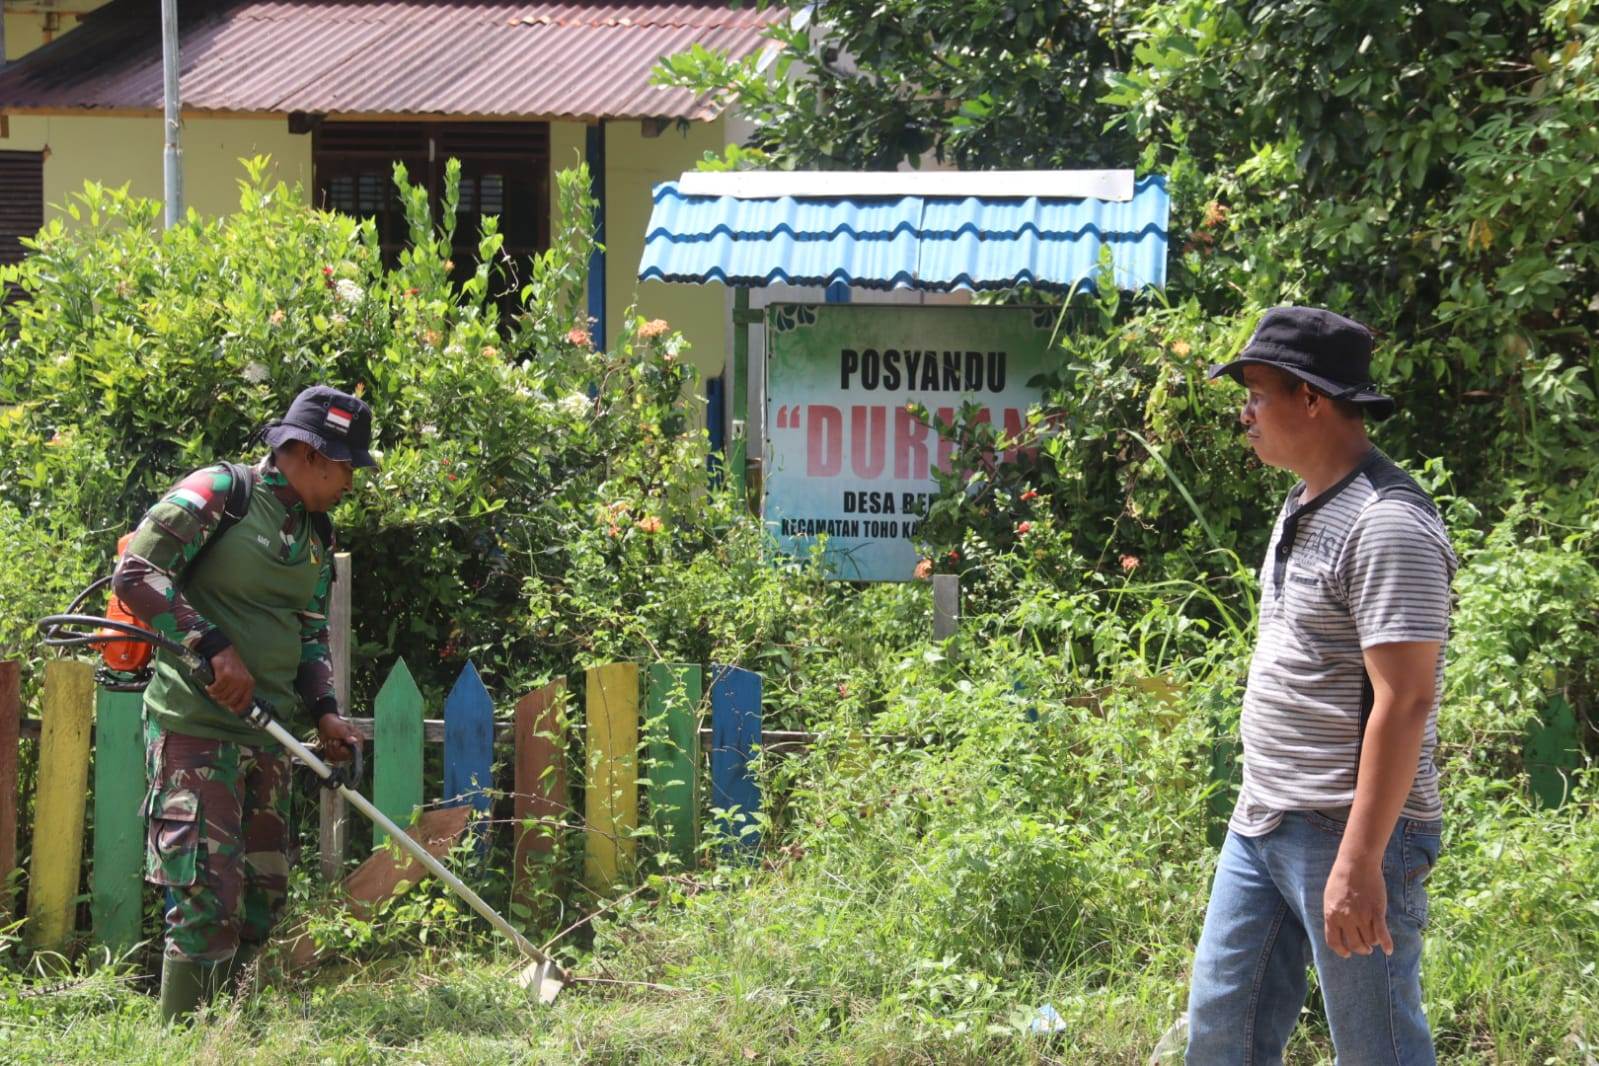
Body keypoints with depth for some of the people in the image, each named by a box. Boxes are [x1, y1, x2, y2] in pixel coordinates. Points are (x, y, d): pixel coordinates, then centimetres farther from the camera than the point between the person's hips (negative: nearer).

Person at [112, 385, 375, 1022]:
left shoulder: (317, 534, 15)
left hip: (267, 731, 8)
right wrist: (215, 646, -20)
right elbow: (136, 575, -14)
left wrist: (323, 709, 2)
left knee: (264, 889, 9)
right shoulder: (219, 492, -9)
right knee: (209, 891, -13)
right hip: (196, 723, -8)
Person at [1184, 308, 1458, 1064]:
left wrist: (1359, 863, -25)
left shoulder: (1386, 525, -17)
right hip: (1261, 828, 10)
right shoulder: (1304, 508, 13)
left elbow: (1404, 702, -22)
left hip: (1348, 833, -10)